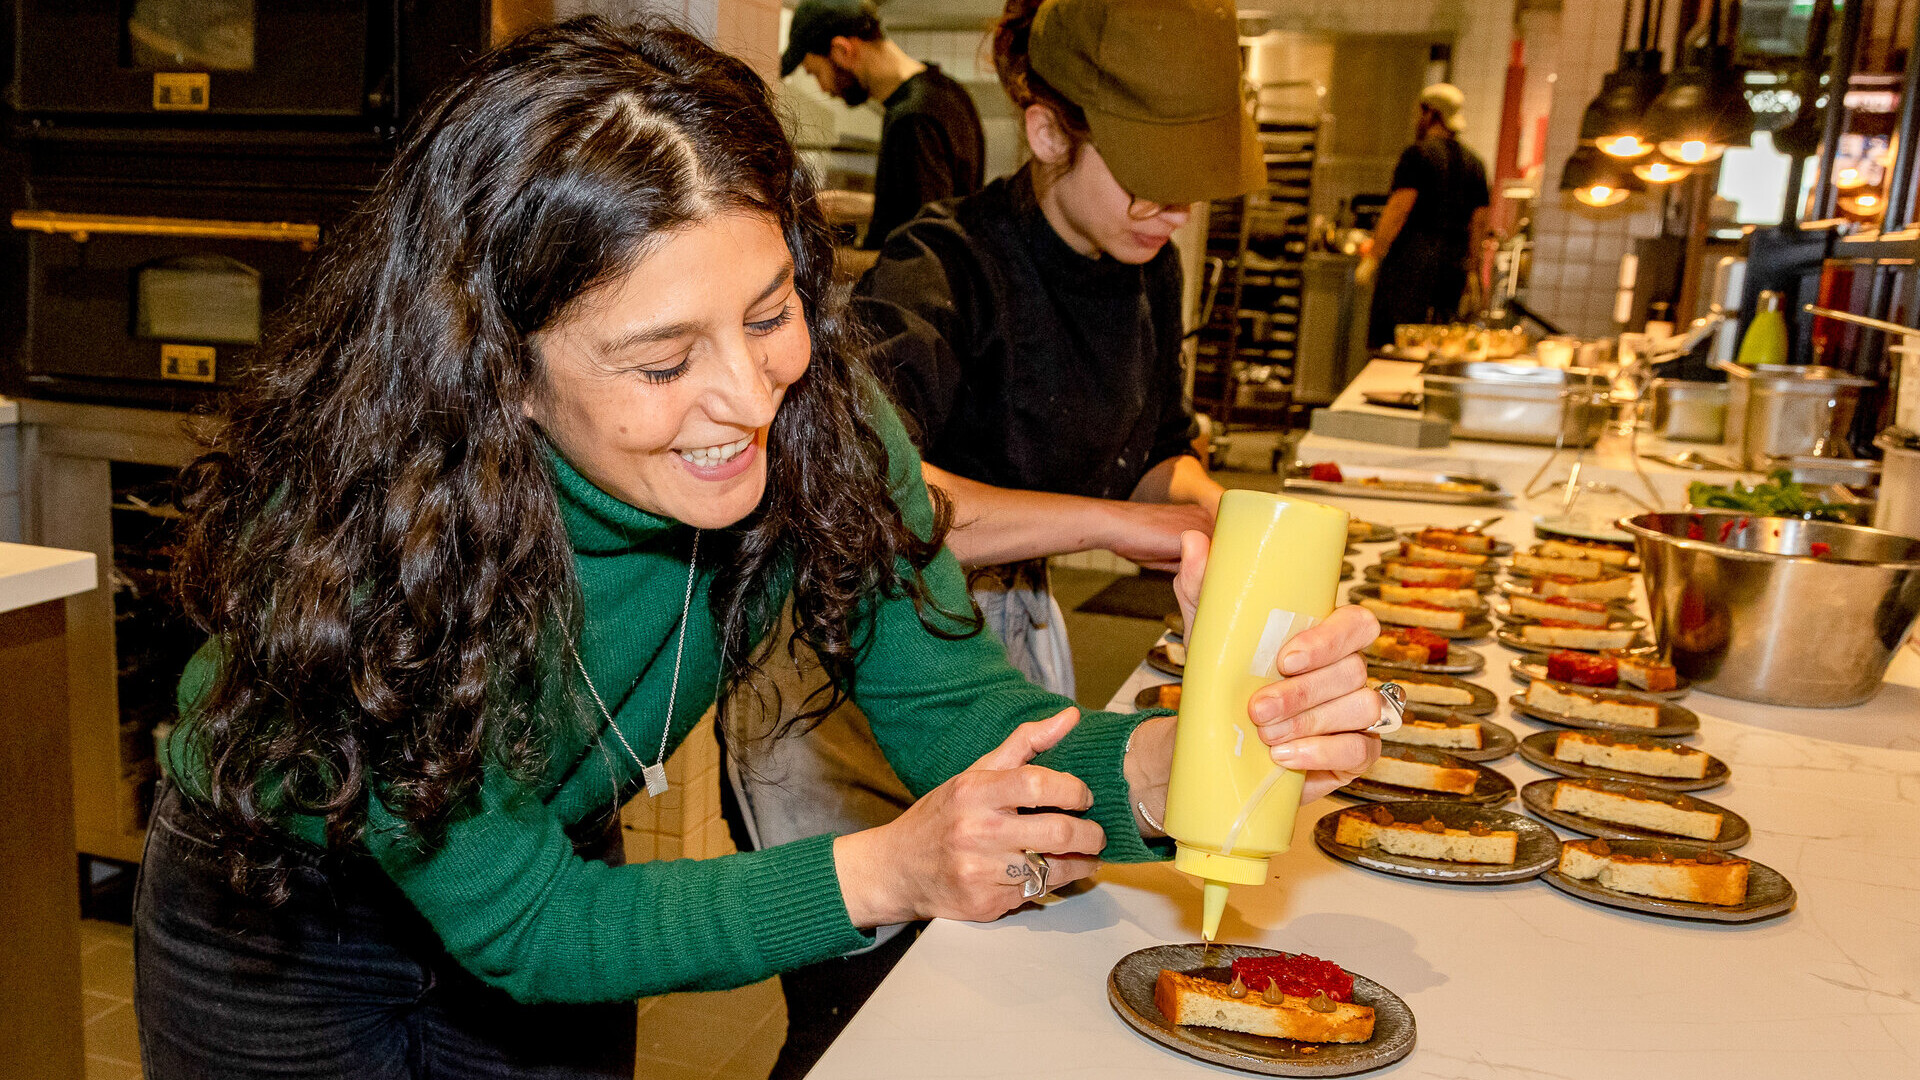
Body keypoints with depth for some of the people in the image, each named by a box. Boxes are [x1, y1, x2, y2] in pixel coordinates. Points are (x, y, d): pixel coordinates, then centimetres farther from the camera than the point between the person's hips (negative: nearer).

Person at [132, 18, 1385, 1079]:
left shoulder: (815, 422, -25)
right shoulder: (359, 521, -36)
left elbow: (958, 713, -21)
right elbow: (514, 919, -29)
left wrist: (1173, 762, -42)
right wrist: (877, 871, -39)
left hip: (564, 875, 4)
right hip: (282, 926, -3)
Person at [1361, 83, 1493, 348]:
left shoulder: (1417, 154, -5)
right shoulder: (1474, 163, 15)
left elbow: (1398, 209, -14)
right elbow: (1479, 221, 15)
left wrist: (1373, 256, -12)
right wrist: (1471, 272, 19)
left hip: (1413, 256, -7)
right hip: (1453, 263, 7)